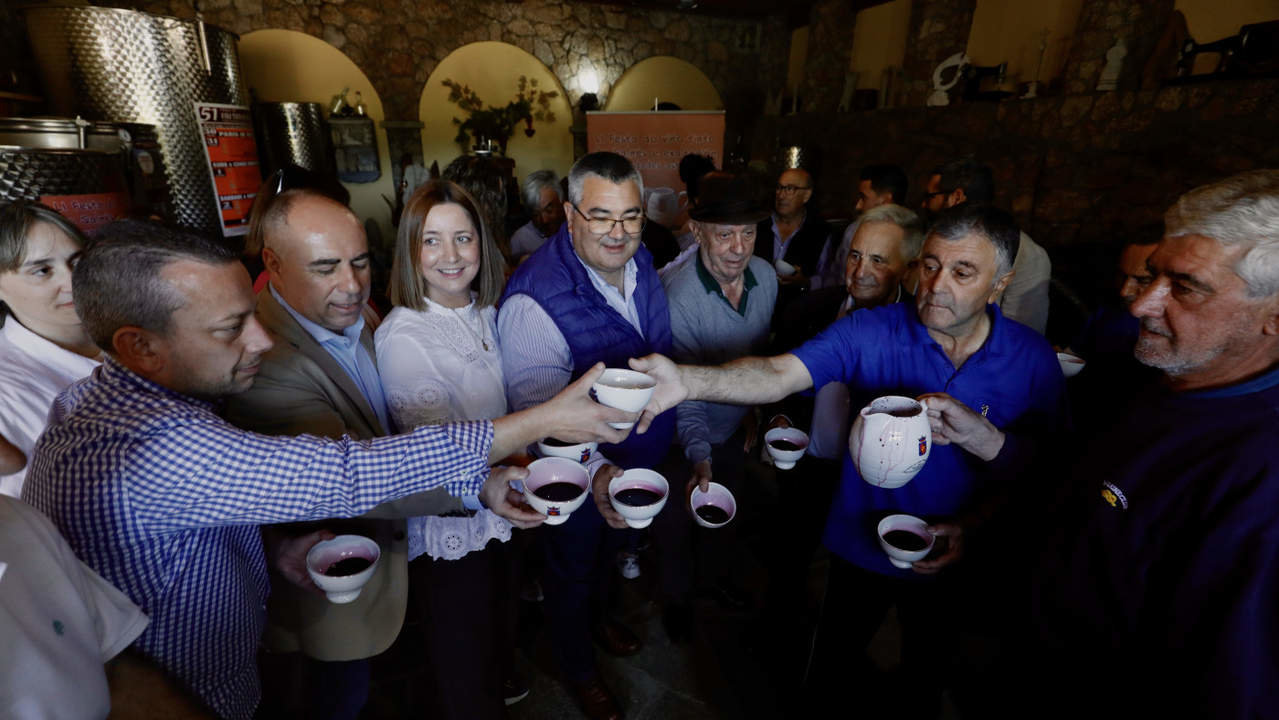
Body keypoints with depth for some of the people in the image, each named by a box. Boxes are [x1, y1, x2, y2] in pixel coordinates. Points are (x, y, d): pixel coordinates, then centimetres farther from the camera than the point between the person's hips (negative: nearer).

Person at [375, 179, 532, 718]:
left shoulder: (485, 312, -3)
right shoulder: (403, 338, -25)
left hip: (495, 511, 7)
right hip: (449, 529, -7)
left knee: (496, 616, 32)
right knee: (462, 667, 17)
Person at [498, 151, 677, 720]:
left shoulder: (642, 264, -8)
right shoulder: (535, 299, -33)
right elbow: (537, 406, -33)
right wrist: (594, 470, -47)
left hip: (637, 459, 7)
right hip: (577, 473, -6)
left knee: (609, 549, 33)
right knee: (573, 571, 22)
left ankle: (599, 616, 65)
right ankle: (578, 669, 52)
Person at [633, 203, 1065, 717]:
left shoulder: (1033, 360, -12)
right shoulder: (870, 332, -19)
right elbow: (778, 374, -33)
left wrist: (982, 436, -29)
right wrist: (687, 380, -50)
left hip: (953, 562, 2)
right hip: (862, 548, -1)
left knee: (925, 676, 29)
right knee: (832, 669, 20)